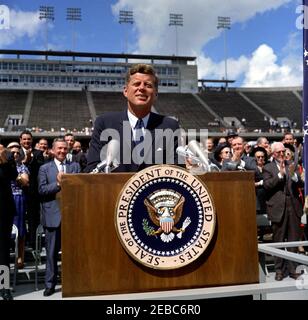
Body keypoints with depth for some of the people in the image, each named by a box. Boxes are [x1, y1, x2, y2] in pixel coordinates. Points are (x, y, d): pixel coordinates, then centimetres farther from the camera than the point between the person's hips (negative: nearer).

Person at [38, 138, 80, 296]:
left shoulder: (75, 166, 11)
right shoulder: (45, 168, 7)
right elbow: (42, 190, -3)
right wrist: (57, 184, -14)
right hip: (53, 214, -1)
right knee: (52, 252, 5)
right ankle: (50, 284, 15)